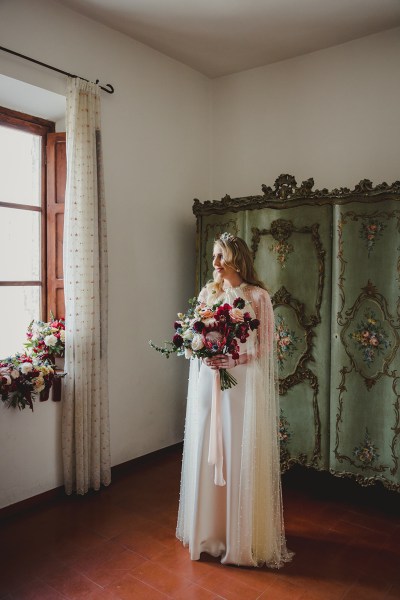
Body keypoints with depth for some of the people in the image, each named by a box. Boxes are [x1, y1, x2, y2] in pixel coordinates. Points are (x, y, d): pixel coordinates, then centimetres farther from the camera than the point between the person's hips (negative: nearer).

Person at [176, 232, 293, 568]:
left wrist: (237, 360, -20)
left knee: (242, 459, 4)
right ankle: (209, 529, 30)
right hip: (208, 382, 4)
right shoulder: (207, 293, 9)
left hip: (244, 383, -4)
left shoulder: (258, 296, -4)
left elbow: (266, 345, -6)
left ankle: (244, 536, 24)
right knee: (207, 454, 10)